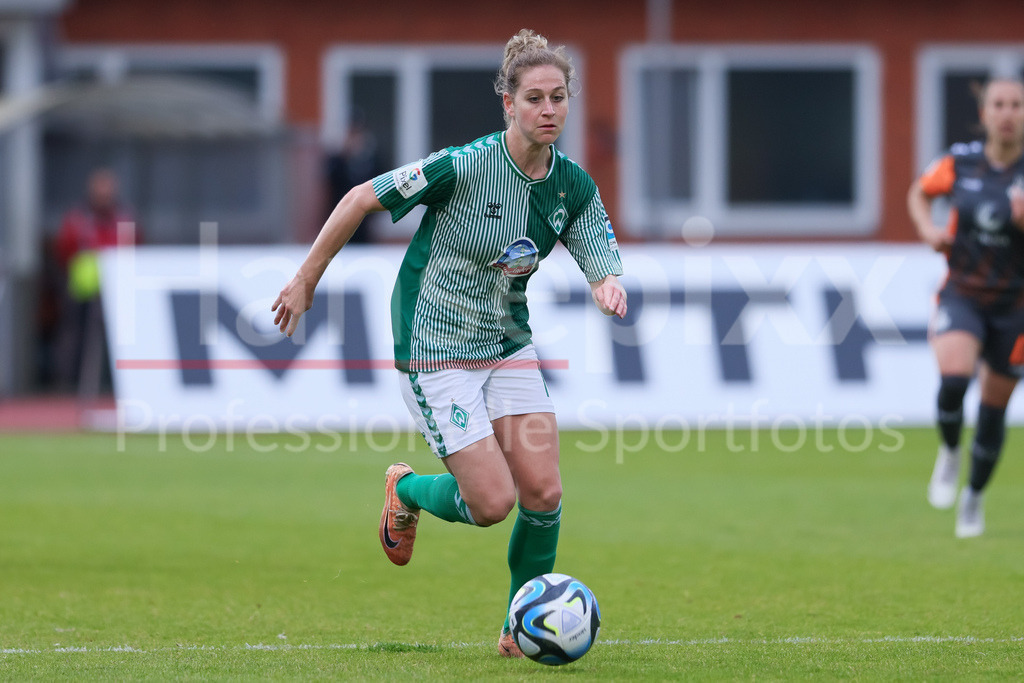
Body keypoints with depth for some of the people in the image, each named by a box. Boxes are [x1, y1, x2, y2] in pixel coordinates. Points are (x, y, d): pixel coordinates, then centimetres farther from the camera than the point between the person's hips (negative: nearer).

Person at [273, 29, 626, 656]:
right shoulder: (465, 166, -21)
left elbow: (606, 269, -3)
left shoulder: (574, 186, -4)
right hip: (436, 350, -6)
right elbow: (363, 199, -13)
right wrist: (306, 281, -8)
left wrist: (611, 288, -29)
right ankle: (406, 491, 23)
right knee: (492, 501, -11)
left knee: (543, 493, -6)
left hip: (509, 344, 6)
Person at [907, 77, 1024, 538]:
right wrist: (927, 228, -3)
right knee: (953, 379, -27)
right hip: (962, 295, 0)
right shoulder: (961, 162, -3)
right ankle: (949, 454, 4)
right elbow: (919, 193, 15)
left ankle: (974, 497, 31)